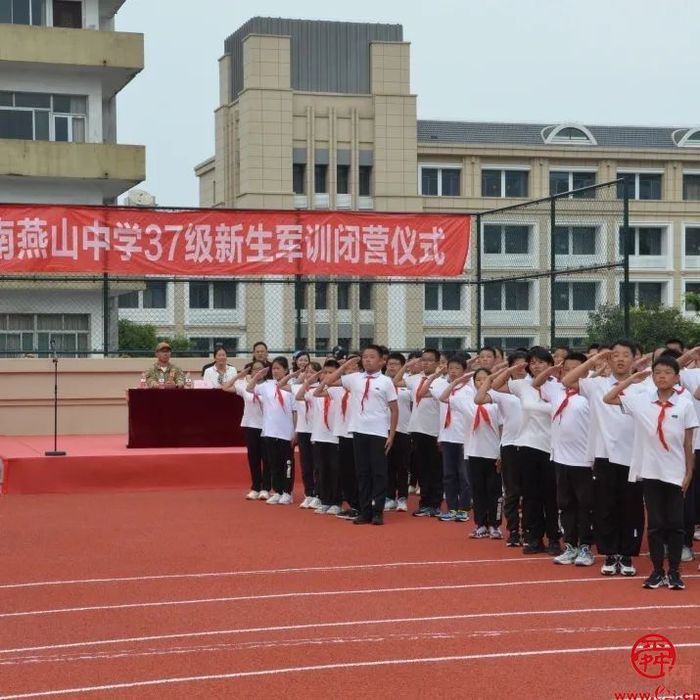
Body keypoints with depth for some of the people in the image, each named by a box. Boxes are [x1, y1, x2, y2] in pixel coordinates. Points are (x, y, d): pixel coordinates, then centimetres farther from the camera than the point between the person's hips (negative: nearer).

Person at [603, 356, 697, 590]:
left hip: (675, 473, -1)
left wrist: (689, 473, 1)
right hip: (649, 471, 1)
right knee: (654, 523, 5)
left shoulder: (685, 406, -3)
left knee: (675, 524, 4)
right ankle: (657, 571, 12)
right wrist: (631, 380, 0)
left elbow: (688, 444, 1)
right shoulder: (640, 400, 0)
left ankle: (674, 572, 12)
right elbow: (608, 399, 2)